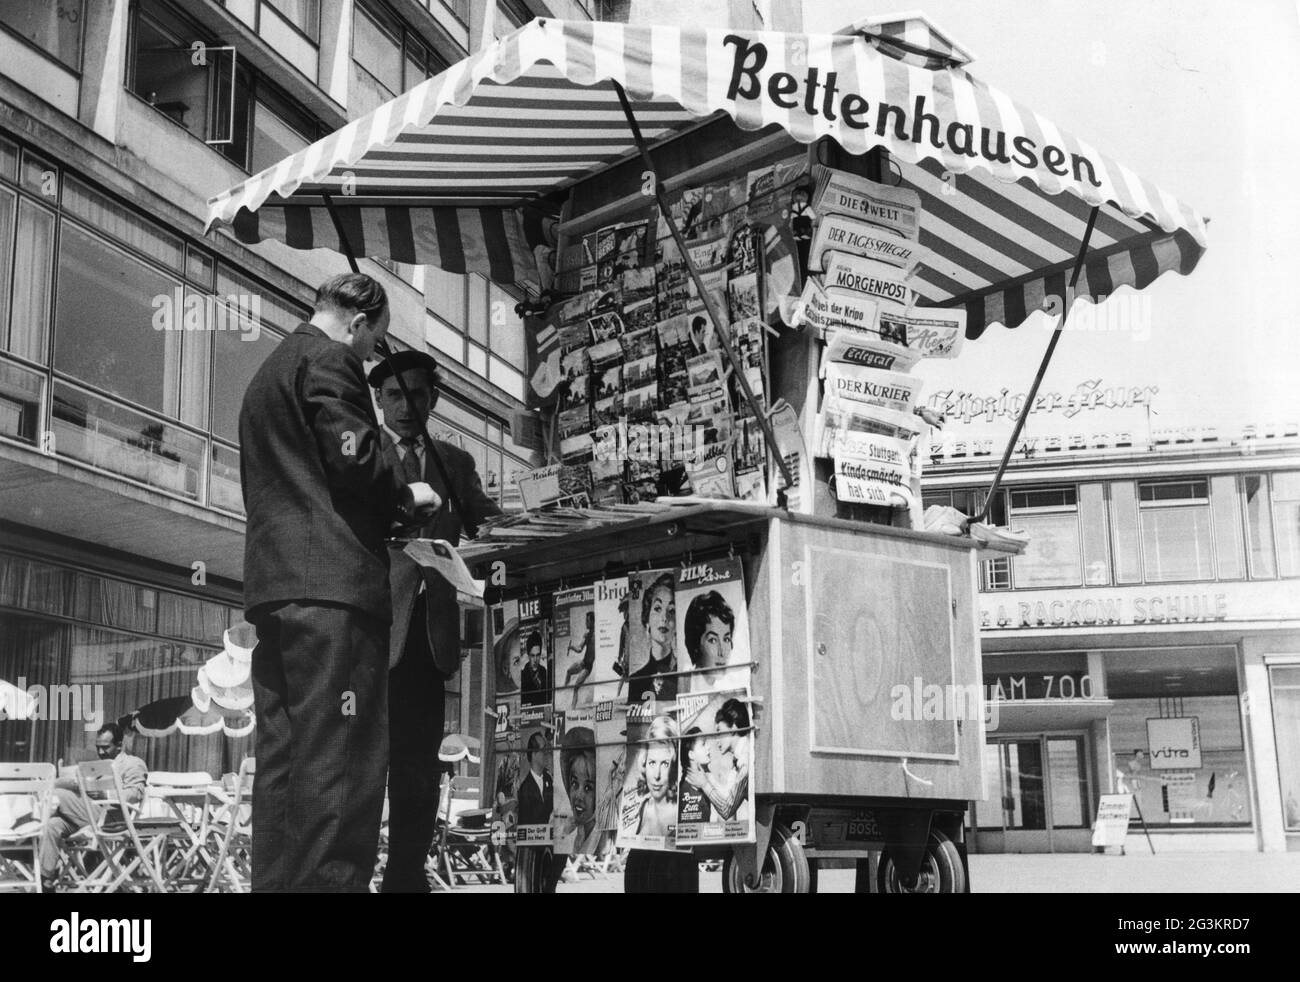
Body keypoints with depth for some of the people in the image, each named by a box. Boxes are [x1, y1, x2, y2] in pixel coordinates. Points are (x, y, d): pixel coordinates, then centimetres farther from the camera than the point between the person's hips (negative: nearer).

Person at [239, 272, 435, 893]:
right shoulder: (329, 361, -2)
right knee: (340, 759, -13)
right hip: (334, 584, -9)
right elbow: (354, 460, -14)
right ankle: (329, 882, -17)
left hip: (271, 584, 10)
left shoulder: (266, 373, 28)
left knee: (282, 759, 7)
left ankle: (277, 882, 7)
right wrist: (409, 499, 4)